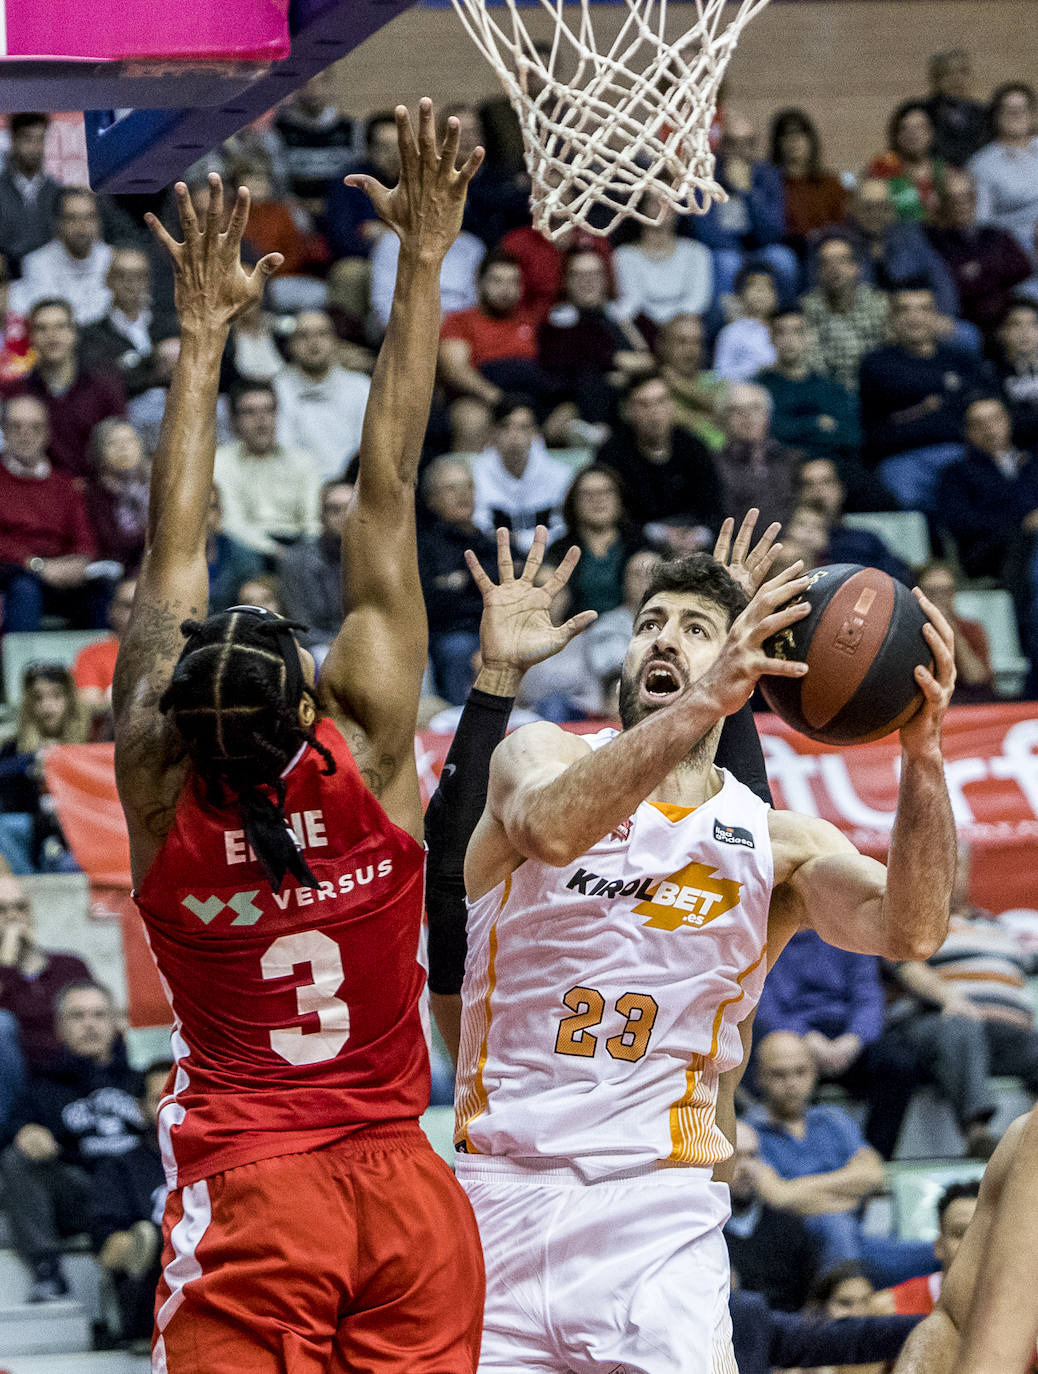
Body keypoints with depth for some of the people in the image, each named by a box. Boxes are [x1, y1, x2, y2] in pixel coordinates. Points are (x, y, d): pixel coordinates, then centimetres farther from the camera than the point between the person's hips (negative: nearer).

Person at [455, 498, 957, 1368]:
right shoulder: (541, 753, 4)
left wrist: (922, 755, -29)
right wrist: (703, 705, -34)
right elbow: (554, 828, -21)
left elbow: (908, 930, -13)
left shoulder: (775, 844, 6)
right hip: (500, 1194, 0)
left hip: (660, 1215, 0)